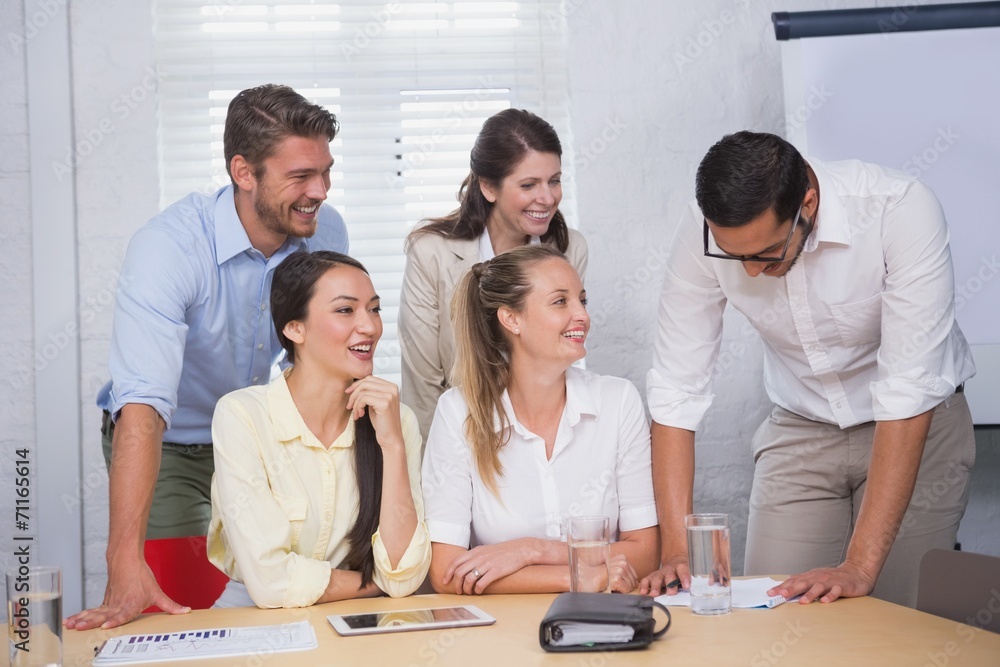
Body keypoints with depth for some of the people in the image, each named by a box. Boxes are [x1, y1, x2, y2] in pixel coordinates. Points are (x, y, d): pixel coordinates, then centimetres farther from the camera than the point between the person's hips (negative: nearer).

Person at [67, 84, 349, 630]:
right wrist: (124, 562, -48)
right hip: (168, 445, -4)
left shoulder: (326, 232, -14)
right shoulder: (166, 248, -31)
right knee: (180, 601, -13)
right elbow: (142, 406, -41)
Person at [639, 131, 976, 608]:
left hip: (916, 429, -2)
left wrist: (860, 566, -36)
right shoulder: (704, 230, -20)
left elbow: (908, 392, -32)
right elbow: (676, 389, -17)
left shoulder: (902, 210, -30)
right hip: (800, 428, 3)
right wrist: (676, 551, -25)